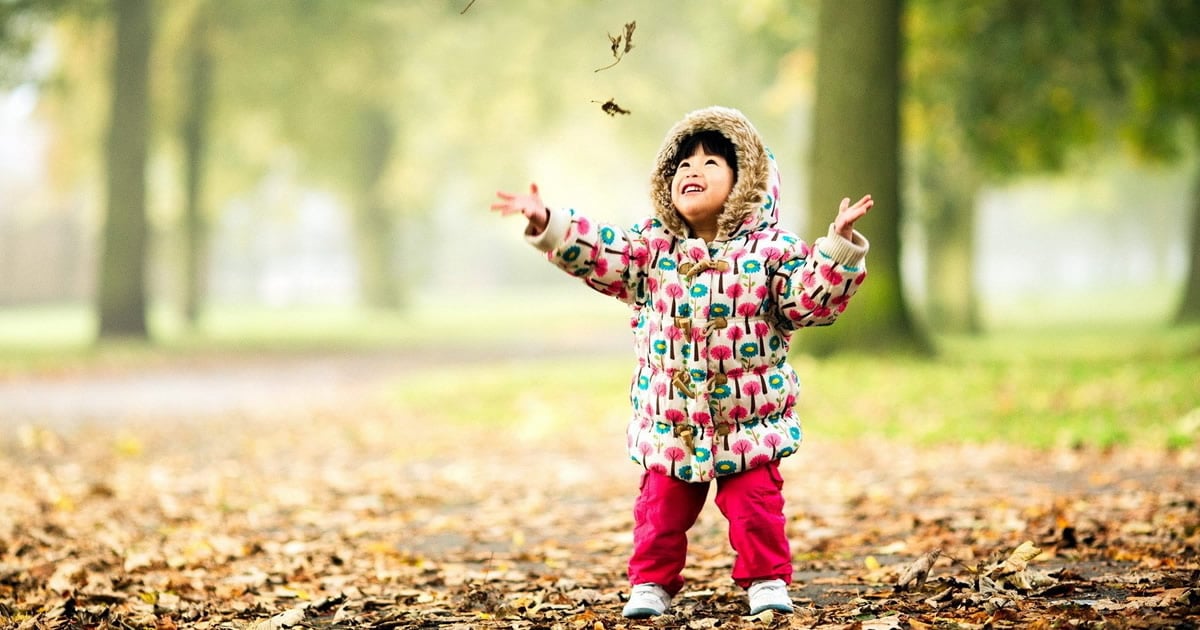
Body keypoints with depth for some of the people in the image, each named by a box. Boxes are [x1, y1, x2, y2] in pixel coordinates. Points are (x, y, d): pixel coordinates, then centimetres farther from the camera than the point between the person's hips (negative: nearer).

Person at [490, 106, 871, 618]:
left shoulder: (770, 250, -5)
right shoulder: (651, 249, 2)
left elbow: (813, 301, -12)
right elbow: (598, 254, -4)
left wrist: (838, 246, -24)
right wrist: (547, 223, -15)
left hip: (750, 421, -2)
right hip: (669, 422, 2)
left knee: (756, 503, 1)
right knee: (662, 507, 8)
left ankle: (767, 580, 17)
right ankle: (652, 583, 22)